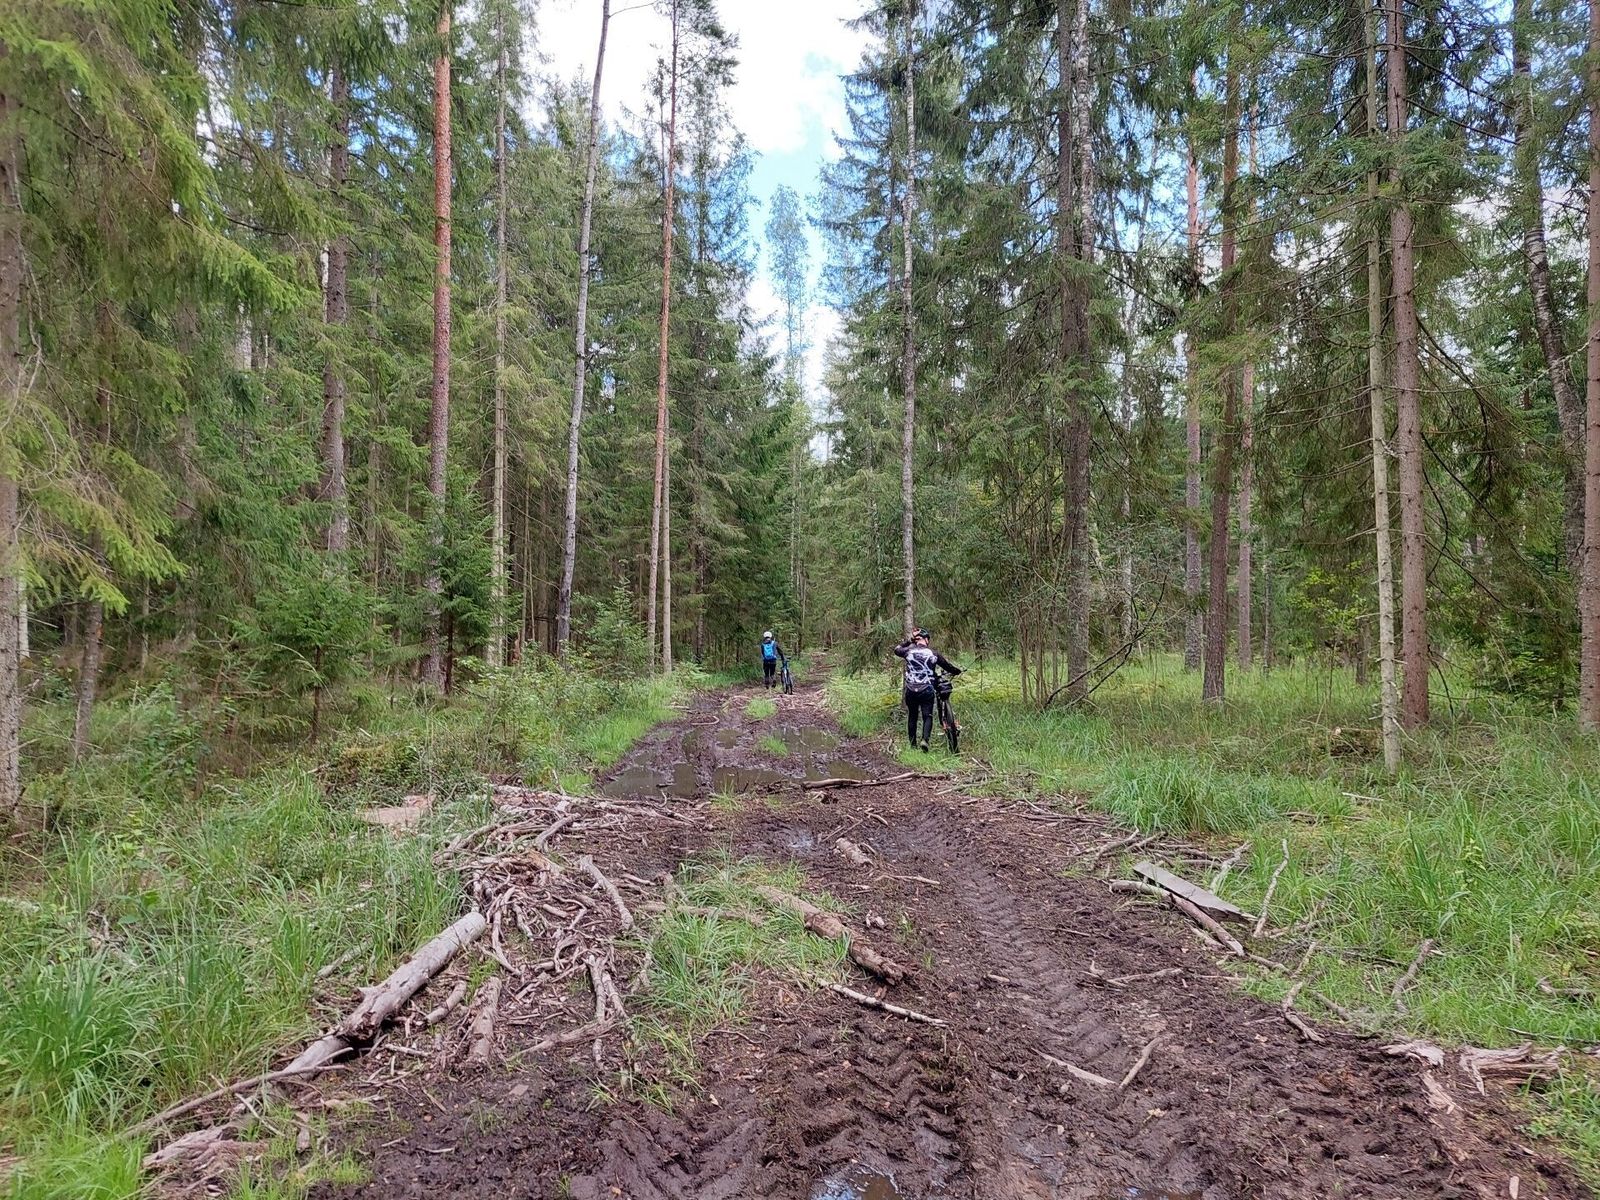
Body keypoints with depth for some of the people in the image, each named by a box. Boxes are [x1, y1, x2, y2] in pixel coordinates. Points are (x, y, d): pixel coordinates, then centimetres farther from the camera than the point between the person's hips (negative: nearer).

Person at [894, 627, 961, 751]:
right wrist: (957, 671, 27)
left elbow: (896, 649, 21)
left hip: (911, 691, 1)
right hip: (927, 691, -1)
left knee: (912, 717, 12)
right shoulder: (933, 653, -1)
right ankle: (925, 739, -17)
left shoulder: (909, 651, 0)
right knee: (927, 717, 5)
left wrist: (908, 640, 25)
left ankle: (913, 745, 15)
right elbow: (947, 666, 9)